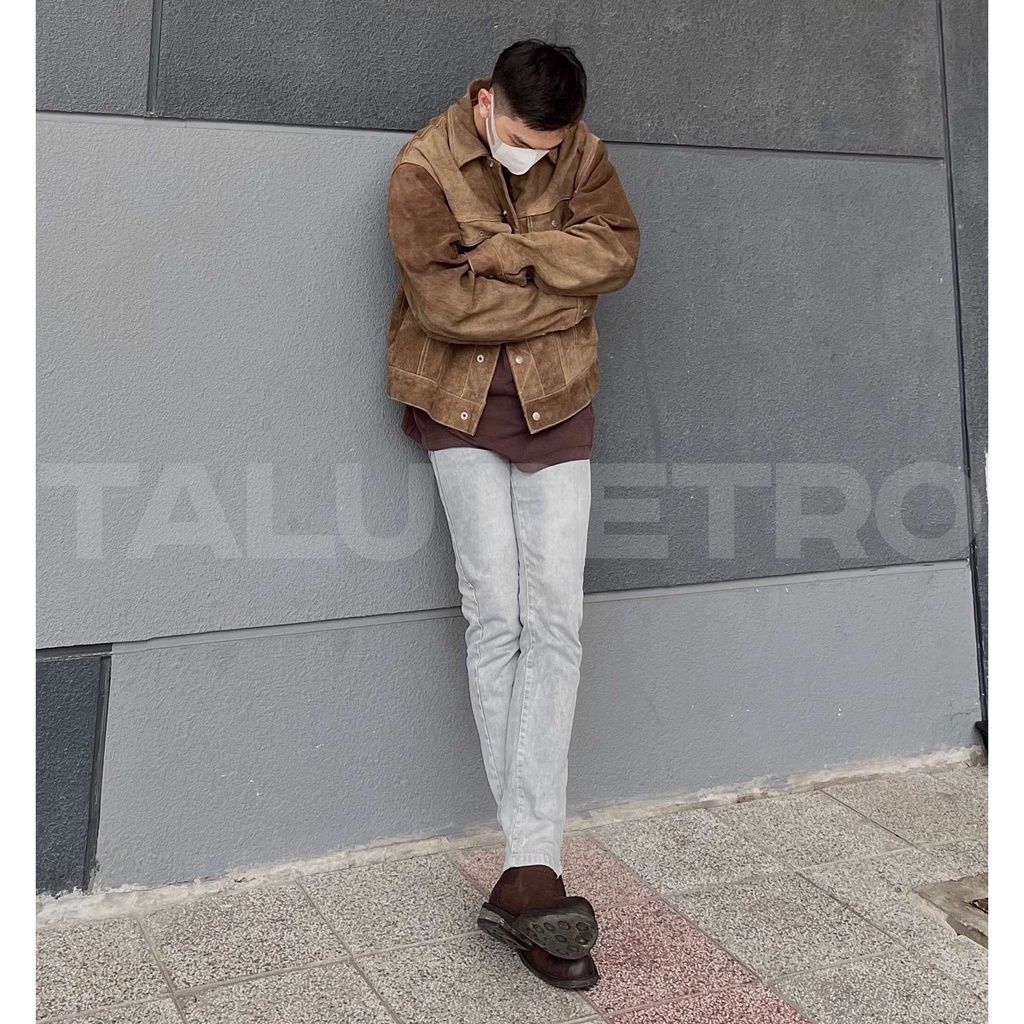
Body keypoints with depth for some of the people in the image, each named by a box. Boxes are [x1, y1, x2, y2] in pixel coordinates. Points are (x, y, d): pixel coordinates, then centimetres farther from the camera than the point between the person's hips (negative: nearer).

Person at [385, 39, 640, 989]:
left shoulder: (584, 157, 4)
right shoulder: (424, 167, -7)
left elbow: (616, 249, -9)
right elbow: (443, 303, -17)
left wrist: (500, 249, -19)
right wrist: (562, 293, -10)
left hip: (555, 402, 3)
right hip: (459, 405, -2)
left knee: (555, 619, -9)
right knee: (495, 613, -8)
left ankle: (529, 868, -9)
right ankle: (537, 866, -1)